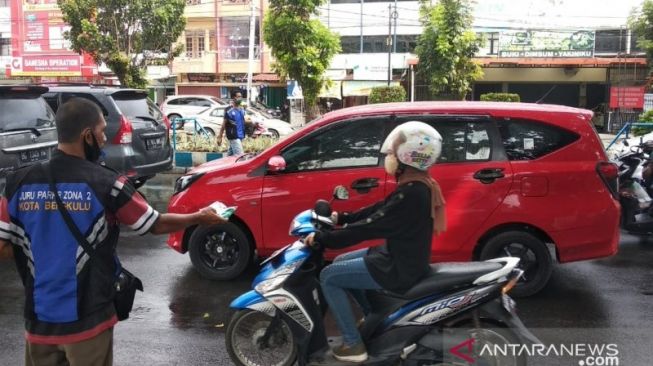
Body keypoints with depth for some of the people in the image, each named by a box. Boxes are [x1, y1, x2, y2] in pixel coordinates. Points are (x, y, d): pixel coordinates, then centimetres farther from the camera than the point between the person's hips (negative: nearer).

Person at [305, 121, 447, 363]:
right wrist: (342, 218, 11)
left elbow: (369, 227, -27)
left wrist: (322, 238, -21)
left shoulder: (412, 193, -28)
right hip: (402, 258, 10)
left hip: (399, 270, -10)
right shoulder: (417, 185, 3)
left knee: (329, 277, -4)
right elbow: (379, 210, 12)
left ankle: (353, 344, 4)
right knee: (340, 263, 21)